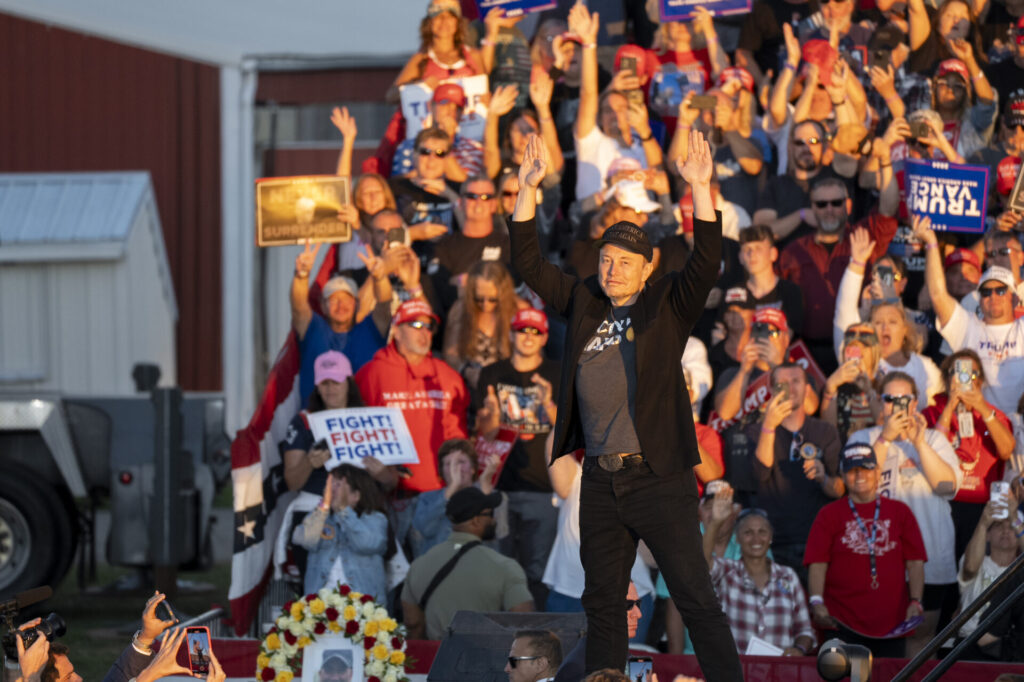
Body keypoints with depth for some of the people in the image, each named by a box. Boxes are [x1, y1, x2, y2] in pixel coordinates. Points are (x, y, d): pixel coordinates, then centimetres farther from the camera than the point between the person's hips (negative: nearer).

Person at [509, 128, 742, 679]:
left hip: (658, 477, -5)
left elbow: (706, 262, -14)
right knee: (602, 604, 11)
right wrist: (527, 190, 1)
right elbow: (529, 264, 11)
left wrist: (700, 190, -24)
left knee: (695, 598, -7)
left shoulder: (667, 306, 0)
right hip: (600, 483, 5)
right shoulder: (583, 303, 11)